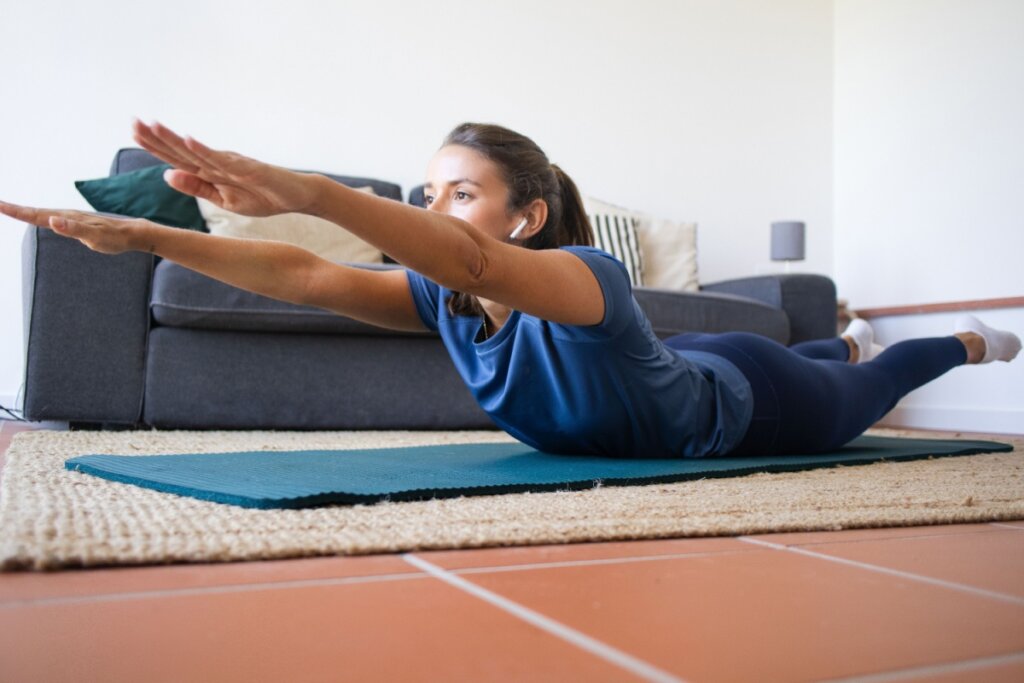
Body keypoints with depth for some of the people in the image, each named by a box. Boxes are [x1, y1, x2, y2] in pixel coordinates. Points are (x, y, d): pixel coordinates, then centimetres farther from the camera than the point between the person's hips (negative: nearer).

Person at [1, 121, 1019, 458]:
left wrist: (308, 191, -80)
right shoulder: (439, 296, -26)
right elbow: (303, 276, -37)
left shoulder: (583, 278, -45)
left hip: (746, 407, -5)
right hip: (677, 377, 5)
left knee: (856, 399, 26)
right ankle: (848, 337, 72)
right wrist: (143, 234, -45)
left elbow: (475, 261, -68)